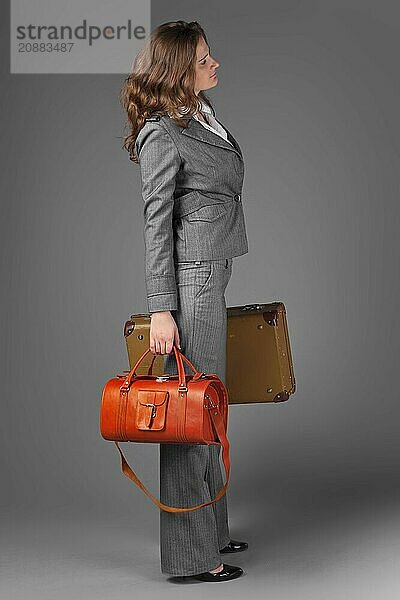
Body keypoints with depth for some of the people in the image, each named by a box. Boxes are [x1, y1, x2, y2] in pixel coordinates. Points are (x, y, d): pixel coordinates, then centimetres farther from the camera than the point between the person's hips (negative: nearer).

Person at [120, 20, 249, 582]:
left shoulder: (203, 115, 15)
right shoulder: (162, 135, -13)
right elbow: (156, 224, -15)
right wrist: (161, 309, -18)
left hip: (213, 274, 10)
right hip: (191, 279, -10)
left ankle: (209, 530, 27)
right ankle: (193, 553, 1)